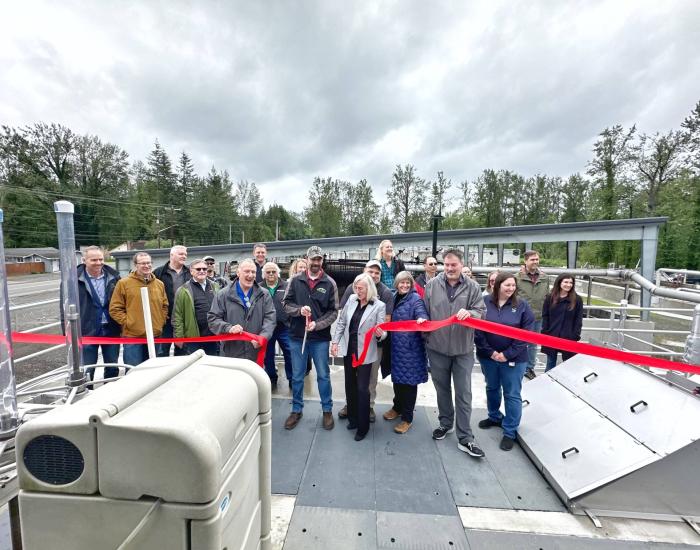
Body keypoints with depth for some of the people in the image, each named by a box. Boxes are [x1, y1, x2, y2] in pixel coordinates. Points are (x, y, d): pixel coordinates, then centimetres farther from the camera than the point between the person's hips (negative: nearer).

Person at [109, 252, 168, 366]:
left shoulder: (159, 284, 10)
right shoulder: (123, 283, -3)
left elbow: (164, 306, 16)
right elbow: (114, 309, -3)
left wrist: (161, 322, 5)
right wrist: (127, 323, -9)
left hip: (155, 336, 4)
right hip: (133, 336, -4)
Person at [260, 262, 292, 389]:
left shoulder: (286, 286, 2)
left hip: (284, 327, -1)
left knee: (289, 354, 3)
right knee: (268, 355, 14)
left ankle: (291, 379, 20)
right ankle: (272, 378, 33)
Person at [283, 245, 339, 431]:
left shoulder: (330, 283, -2)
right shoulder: (295, 280, 2)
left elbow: (334, 311, -3)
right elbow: (286, 304, 3)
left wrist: (317, 324, -16)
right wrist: (299, 310, -17)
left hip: (320, 337, -1)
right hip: (297, 336, 2)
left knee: (323, 375, 11)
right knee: (297, 376, 14)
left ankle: (327, 410, 29)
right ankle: (296, 410, 32)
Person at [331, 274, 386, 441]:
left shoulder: (379, 306, -12)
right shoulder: (351, 299, 0)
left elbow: (381, 332, -10)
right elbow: (341, 322, 6)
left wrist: (380, 333, -33)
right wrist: (335, 341, 3)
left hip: (364, 352, -4)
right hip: (348, 349, 5)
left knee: (362, 388, 1)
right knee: (350, 385, 16)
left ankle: (363, 426, 20)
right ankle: (353, 418, 37)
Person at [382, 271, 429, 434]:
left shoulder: (415, 298, -11)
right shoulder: (395, 298, 9)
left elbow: (422, 313, -28)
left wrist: (422, 318, -48)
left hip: (410, 346, -7)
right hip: (396, 344, 7)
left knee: (409, 379, 3)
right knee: (397, 376, 18)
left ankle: (407, 417, 17)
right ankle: (397, 407, 39)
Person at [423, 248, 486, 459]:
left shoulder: (472, 287, -2)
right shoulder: (432, 285, -1)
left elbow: (481, 311, -5)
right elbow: (424, 310, 8)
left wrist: (469, 313, -24)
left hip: (463, 349, -1)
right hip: (437, 347, 1)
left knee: (463, 394, 6)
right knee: (442, 389, 18)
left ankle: (465, 439, 19)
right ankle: (446, 423, 39)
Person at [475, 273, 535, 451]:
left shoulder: (522, 305, -7)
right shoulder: (484, 302, -7)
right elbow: (477, 329, -8)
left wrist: (508, 354, -14)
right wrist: (489, 351, -13)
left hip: (514, 359, -2)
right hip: (488, 356, 2)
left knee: (512, 395, 7)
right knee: (492, 388, 21)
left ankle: (510, 431, 23)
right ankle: (494, 417, 44)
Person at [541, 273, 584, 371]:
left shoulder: (577, 299, -1)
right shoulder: (550, 298, 1)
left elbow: (579, 320, -2)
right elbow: (545, 316, 2)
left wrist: (576, 336, -8)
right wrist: (545, 332, -5)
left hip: (569, 338, -1)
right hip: (551, 336, 1)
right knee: (550, 363, 14)